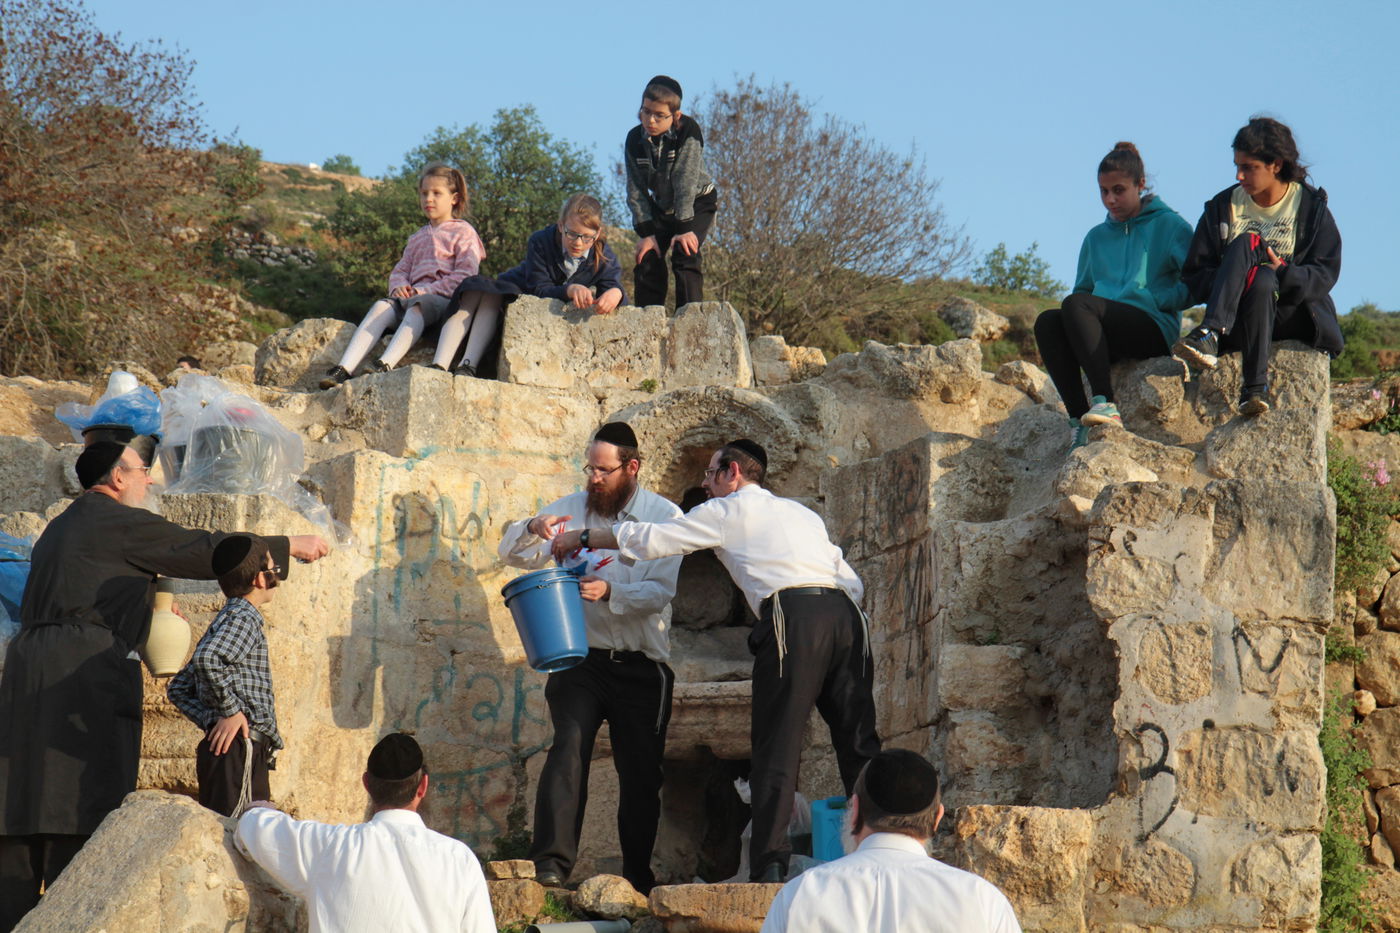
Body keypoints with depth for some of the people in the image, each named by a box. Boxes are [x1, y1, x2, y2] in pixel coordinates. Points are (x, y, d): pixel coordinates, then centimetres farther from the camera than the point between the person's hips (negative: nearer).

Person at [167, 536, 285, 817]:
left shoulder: (225, 619, 23)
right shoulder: (245, 617, -6)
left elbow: (178, 688, 26)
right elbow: (206, 659, -27)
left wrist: (209, 719, 14)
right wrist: (230, 710, -19)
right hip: (240, 745, -10)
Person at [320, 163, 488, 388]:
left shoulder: (463, 232, 8)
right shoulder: (418, 238, 30)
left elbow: (465, 275, -5)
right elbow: (400, 270, 23)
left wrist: (426, 290, -14)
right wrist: (399, 286, -4)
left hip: (445, 298, -5)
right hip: (412, 296, 5)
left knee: (418, 306, -38)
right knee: (382, 306, -26)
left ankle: (386, 364, -61)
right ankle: (343, 369, -44)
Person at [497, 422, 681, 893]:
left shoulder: (665, 517, 0)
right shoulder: (571, 510, 7)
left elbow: (662, 590, -11)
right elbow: (511, 553, 3)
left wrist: (609, 593, -27)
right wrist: (533, 529, -19)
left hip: (642, 664, -1)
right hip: (582, 657, 1)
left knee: (641, 770, 4)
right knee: (568, 747, -18)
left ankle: (639, 879, 16)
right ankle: (551, 862, -24)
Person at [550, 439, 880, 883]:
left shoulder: (729, 510, 14)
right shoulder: (802, 513, 32)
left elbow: (652, 539, 15)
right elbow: (852, 583, 25)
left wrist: (582, 538, 26)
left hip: (795, 614, -6)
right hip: (846, 613, 6)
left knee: (777, 747, -4)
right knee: (859, 742, 5)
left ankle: (770, 865, -11)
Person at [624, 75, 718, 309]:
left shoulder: (688, 132, -25)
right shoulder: (635, 139, -13)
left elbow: (686, 182, -27)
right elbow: (636, 190, -10)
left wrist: (684, 227, -28)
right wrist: (646, 233, -15)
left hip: (696, 204, -4)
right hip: (659, 208, 4)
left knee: (684, 254, -22)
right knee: (647, 259, -7)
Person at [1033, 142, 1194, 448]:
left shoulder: (1170, 226, 8)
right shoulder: (1097, 237, 25)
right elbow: (1083, 289, 29)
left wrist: (1152, 300, -12)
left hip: (1155, 329, -6)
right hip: (1106, 336, 6)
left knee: (1075, 305, -31)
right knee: (1047, 322, -25)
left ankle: (1105, 403, -40)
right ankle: (1078, 419, -34)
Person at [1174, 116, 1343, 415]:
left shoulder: (1310, 207, 7)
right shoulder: (1223, 207, 13)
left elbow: (1325, 273, -3)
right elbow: (1194, 274, 8)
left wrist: (1283, 276, -22)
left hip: (1289, 315, -1)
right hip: (1233, 317, 2)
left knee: (1262, 280, -36)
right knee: (1246, 242, -27)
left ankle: (1254, 386, -47)